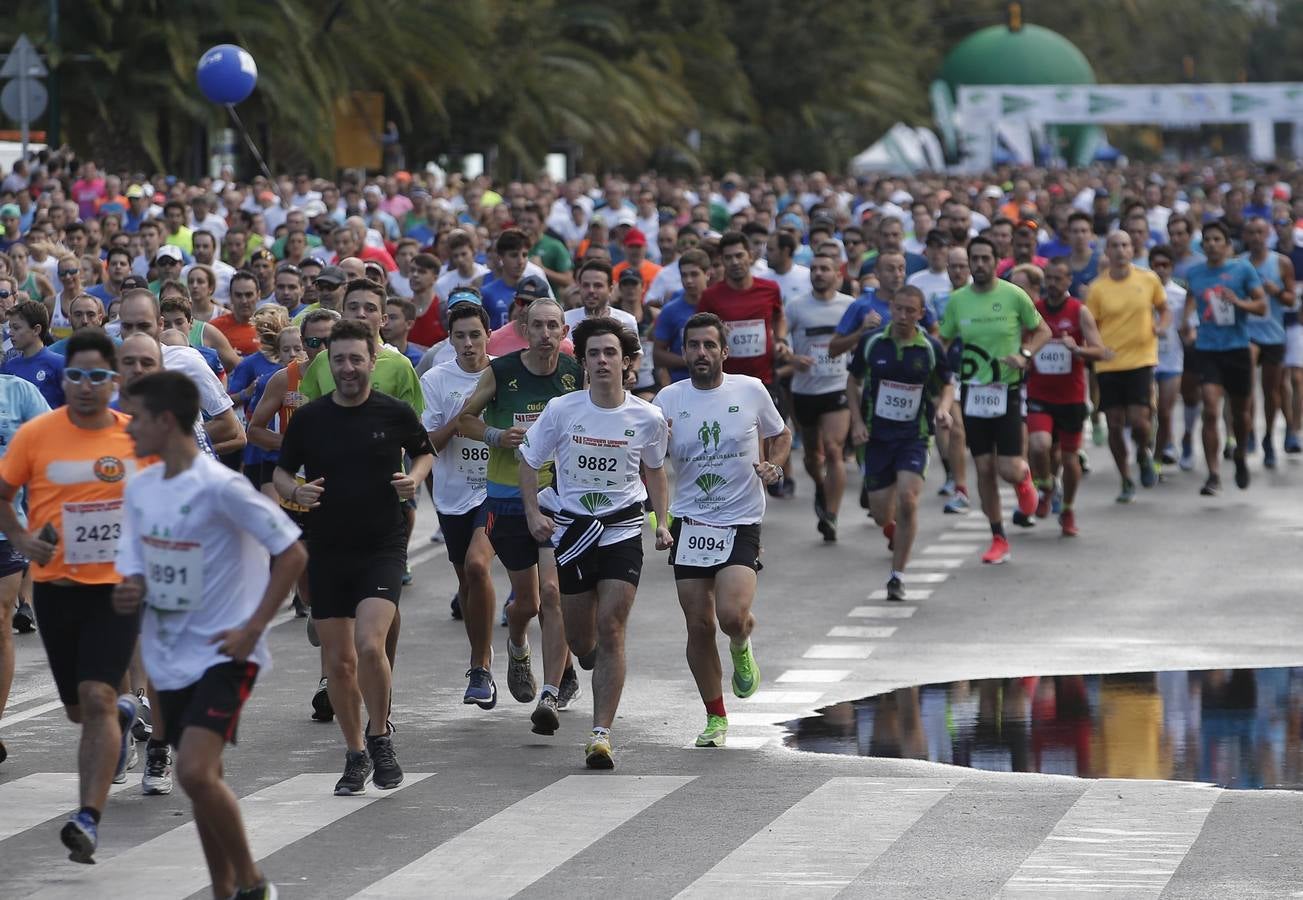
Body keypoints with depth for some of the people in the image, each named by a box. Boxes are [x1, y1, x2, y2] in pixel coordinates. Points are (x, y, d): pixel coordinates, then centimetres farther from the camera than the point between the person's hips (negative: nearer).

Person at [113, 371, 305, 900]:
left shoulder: (219, 487, -17)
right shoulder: (139, 489, 6)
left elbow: (292, 553, -15)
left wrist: (253, 628, -17)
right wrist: (129, 594, -7)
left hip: (222, 654, -8)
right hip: (169, 656, 8)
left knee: (195, 773, -21)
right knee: (202, 781, 13)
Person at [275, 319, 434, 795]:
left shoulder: (394, 413, -2)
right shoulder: (308, 418, 1)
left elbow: (424, 451, 16)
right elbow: (281, 471, 12)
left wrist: (414, 477, -5)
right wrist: (295, 491, -10)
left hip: (383, 547, -3)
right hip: (326, 553, 3)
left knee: (369, 644, -21)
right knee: (339, 661, 5)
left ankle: (380, 735, 2)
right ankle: (356, 755, 22)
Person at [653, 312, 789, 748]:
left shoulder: (751, 391, -1)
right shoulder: (669, 400, 1)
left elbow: (780, 435, 16)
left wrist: (772, 466, -4)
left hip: (741, 522, -2)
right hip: (689, 524, 2)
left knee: (732, 614, -20)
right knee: (699, 626, 1)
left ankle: (741, 649, 17)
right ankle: (715, 717, 18)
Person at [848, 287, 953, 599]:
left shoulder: (931, 348, -5)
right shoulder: (871, 343, -3)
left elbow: (947, 385, 10)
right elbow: (853, 380, 10)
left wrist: (943, 407, -11)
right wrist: (857, 421, 0)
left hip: (914, 436, -1)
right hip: (877, 435, 2)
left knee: (907, 500, -20)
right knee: (881, 514, 3)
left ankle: (897, 575, -8)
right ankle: (893, 528, 43)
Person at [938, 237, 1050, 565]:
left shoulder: (1014, 296, -6)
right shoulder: (957, 300, 1)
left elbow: (1043, 331, 5)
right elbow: (943, 343, 11)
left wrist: (1025, 355, -13)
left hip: (1007, 390, -3)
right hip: (973, 391, 3)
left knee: (1008, 470, -9)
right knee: (984, 470, 4)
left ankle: (1024, 476, 29)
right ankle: (998, 540, 15)